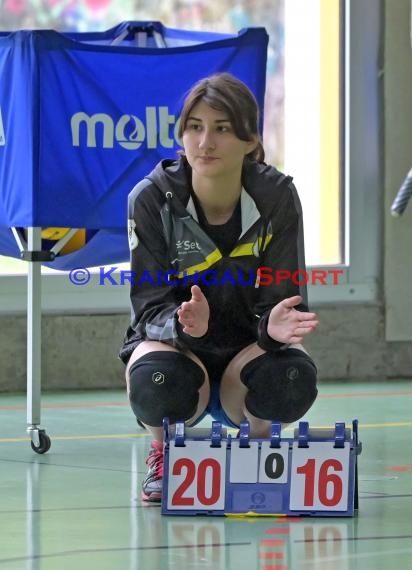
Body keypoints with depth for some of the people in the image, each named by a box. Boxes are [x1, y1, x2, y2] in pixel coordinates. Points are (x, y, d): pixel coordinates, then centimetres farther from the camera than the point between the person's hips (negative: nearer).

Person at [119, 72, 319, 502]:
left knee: (292, 379, -32)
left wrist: (274, 327, -39)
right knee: (157, 383, -37)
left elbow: (283, 298, -14)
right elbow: (149, 306, -16)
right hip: (172, 340, -1)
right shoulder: (152, 199, -17)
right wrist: (182, 323, -40)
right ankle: (164, 453, 2)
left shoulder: (277, 197, -14)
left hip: (247, 350, 1)